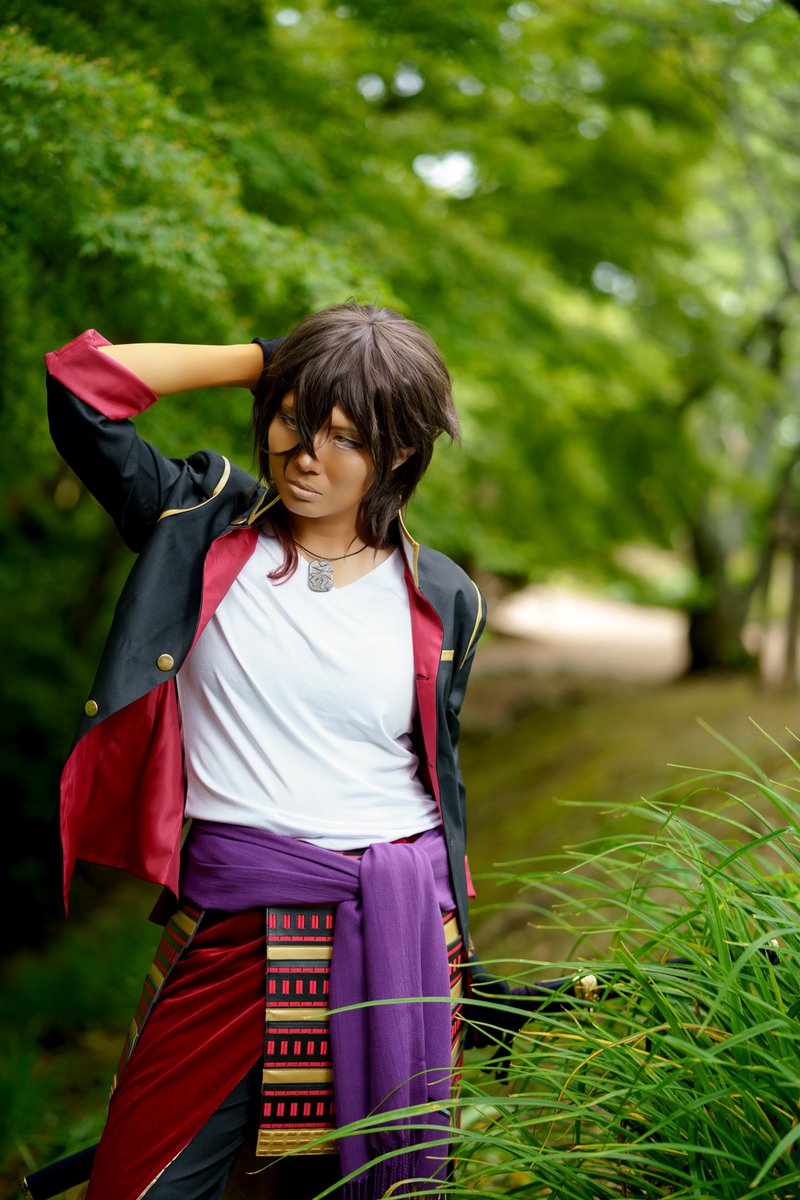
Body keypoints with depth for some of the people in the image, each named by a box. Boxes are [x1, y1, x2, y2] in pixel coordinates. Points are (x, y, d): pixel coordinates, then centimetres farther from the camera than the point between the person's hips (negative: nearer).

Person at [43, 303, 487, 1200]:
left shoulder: (440, 600, 5)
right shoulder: (208, 527, 2)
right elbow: (81, 386, -10)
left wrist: (450, 950, 19)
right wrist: (260, 360, -2)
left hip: (396, 930, 2)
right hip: (233, 922, -1)